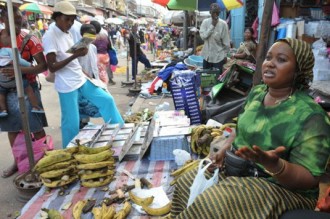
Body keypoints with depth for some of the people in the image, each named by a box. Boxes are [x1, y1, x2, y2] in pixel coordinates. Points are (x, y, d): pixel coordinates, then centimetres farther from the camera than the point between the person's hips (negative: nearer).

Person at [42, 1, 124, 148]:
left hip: (81, 79, 8)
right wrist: (74, 56, -26)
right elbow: (52, 67, -19)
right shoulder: (50, 36, -14)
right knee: (71, 123, 0)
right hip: (67, 85, -8)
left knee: (107, 100, 10)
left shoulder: (67, 33, 11)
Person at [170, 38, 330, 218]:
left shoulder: (310, 115, -21)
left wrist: (274, 164, -40)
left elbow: (309, 179, -22)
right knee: (186, 184, 3)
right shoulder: (257, 92, 2)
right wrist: (224, 149, -2)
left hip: (278, 186, -7)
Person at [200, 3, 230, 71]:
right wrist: (212, 26, -15)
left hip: (219, 56, -2)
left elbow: (226, 41, -4)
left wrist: (225, 54, -2)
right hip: (207, 55, 3)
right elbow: (203, 36, -13)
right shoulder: (205, 22, -2)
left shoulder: (223, 24, -8)